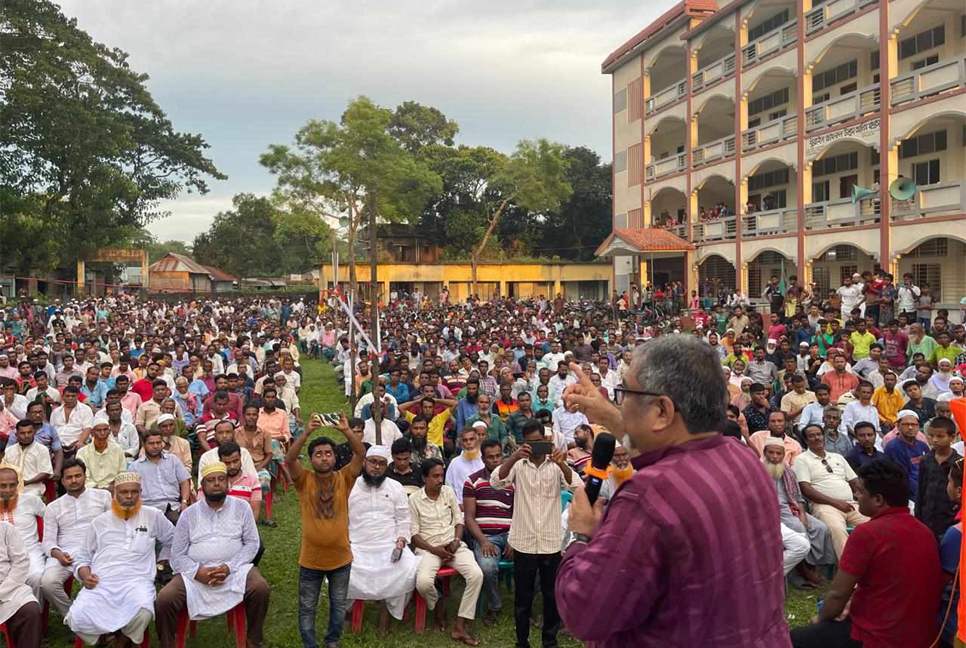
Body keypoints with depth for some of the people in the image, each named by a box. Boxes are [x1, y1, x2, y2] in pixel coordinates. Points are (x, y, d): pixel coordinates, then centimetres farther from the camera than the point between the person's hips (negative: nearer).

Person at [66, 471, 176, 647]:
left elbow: (174, 541, 25)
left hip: (136, 582, -1)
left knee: (142, 614, -33)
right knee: (78, 619, -27)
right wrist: (85, 575, 0)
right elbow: (82, 558, 18)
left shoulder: (153, 516, 12)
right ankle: (116, 631, 4)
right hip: (100, 583, 2)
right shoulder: (99, 522, 17)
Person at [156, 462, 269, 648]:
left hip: (234, 568, -1)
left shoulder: (241, 507, 3)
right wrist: (198, 572, -16)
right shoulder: (189, 514, 4)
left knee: (260, 588, -28)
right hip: (195, 573, 1)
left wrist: (229, 567, -16)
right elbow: (177, 555, 3)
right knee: (164, 599, -23)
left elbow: (252, 543, 0)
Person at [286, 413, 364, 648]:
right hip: (310, 559, -1)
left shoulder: (344, 478, -6)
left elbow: (361, 454, -19)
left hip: (340, 558, 1)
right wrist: (308, 432, -37)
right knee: (307, 608, 13)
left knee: (338, 605, 19)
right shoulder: (304, 480, -8)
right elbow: (289, 459, -25)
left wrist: (347, 431, -33)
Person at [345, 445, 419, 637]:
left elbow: (404, 520, 8)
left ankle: (388, 610, 0)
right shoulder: (349, 487, 4)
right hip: (358, 547, -1)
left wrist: (401, 539, -9)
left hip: (390, 546, 1)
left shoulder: (396, 488, 7)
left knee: (410, 570, -24)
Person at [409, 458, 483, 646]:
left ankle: (459, 627, -14)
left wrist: (457, 540, -7)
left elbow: (459, 520, 11)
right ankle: (438, 606, 5)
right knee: (423, 582, -33)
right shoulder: (414, 499, -4)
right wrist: (433, 549, -15)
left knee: (476, 574, -24)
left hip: (453, 545, 3)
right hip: (428, 548, -3)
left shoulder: (448, 492, 6)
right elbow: (413, 534, -3)